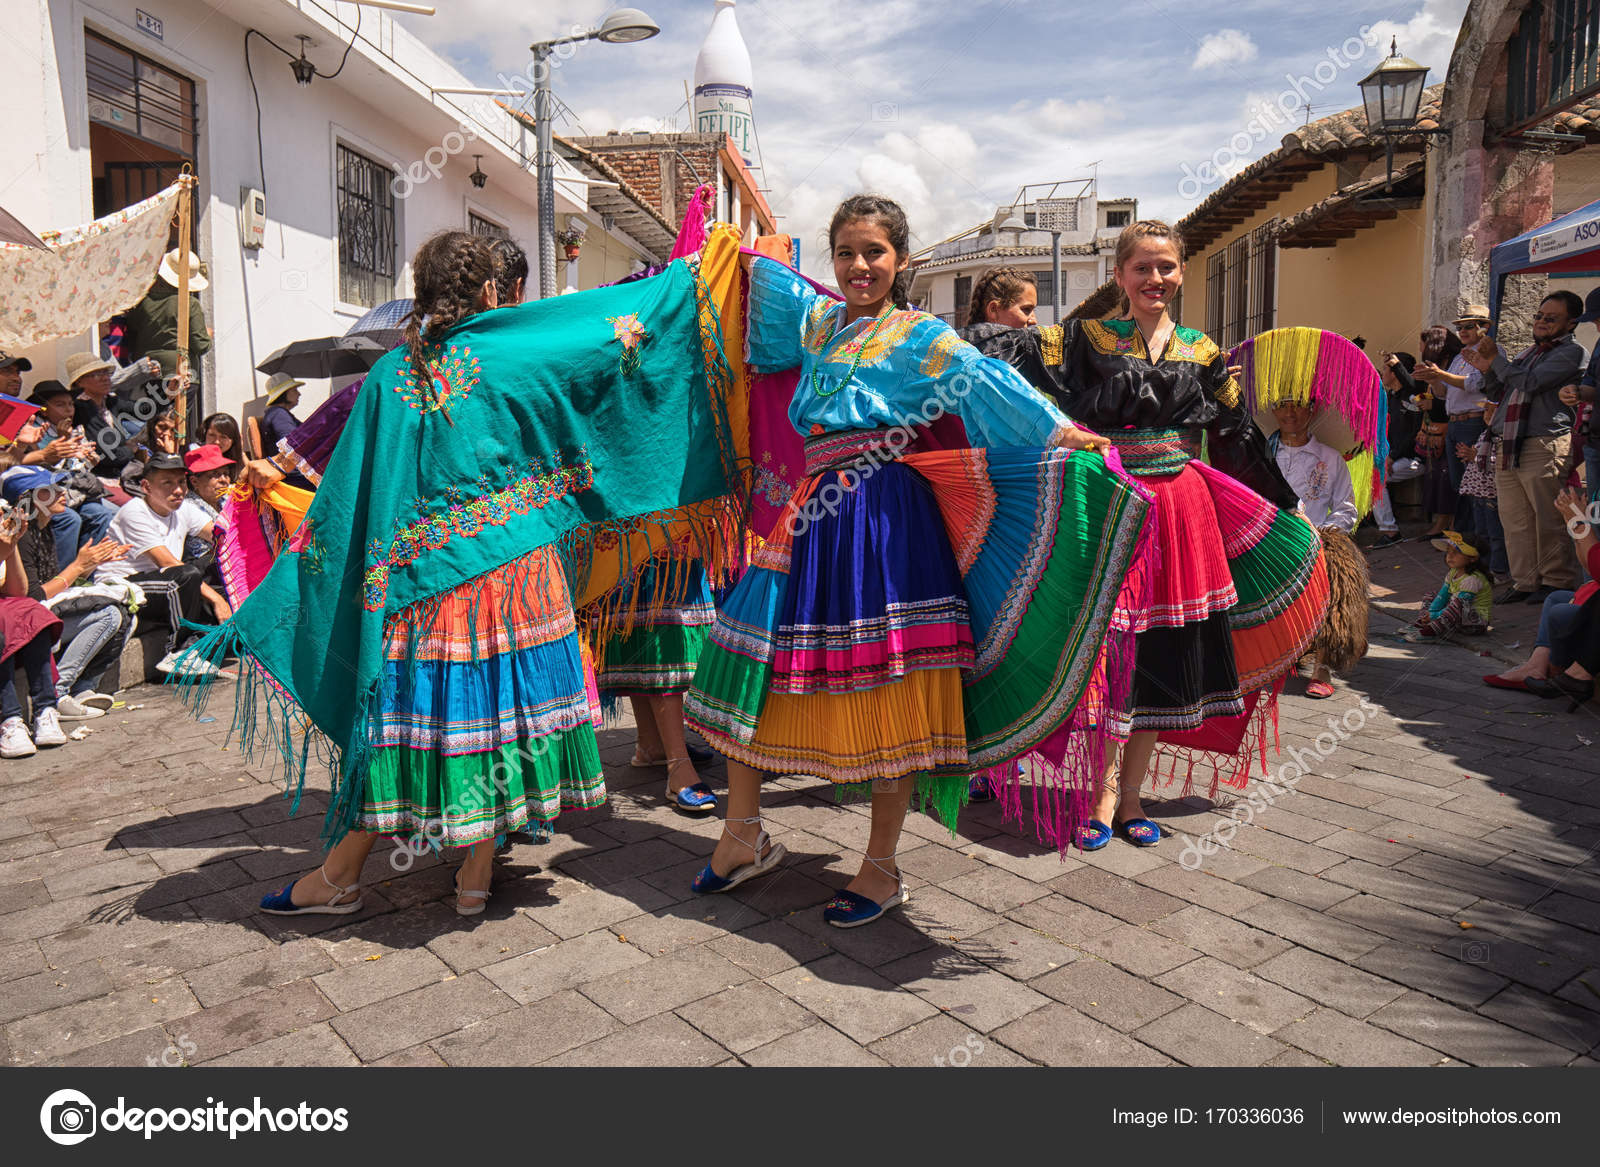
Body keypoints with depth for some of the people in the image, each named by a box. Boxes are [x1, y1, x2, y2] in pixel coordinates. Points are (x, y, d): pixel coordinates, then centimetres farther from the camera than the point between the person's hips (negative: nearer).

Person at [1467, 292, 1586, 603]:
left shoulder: (1571, 352, -2)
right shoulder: (1528, 352, 24)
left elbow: (1530, 382, -15)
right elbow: (1500, 395, 27)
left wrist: (1496, 358, -7)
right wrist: (1486, 370, 9)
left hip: (1545, 446, -7)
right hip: (1508, 446, 8)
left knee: (1548, 520, -4)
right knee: (1514, 520, 6)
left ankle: (1556, 581, 6)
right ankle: (1525, 582, 13)